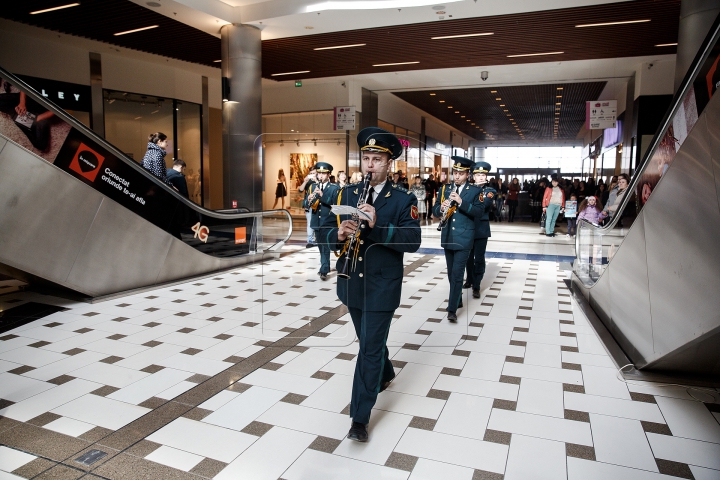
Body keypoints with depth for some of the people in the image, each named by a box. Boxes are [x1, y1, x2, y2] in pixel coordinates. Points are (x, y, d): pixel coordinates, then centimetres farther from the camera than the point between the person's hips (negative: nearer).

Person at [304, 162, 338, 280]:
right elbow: (305, 204, 4)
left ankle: (324, 271, -6)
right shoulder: (313, 186, 9)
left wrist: (322, 195, -29)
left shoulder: (334, 188, -5)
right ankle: (325, 266, 30)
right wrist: (309, 199, -20)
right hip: (316, 222, 5)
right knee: (321, 246, 16)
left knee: (326, 246, -7)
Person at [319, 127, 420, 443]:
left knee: (370, 348, 0)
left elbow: (413, 241, -19)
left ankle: (360, 418, 12)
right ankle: (385, 373, 52)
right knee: (369, 339, 23)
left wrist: (377, 225, -32)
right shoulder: (345, 194, 4)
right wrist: (339, 233, -24)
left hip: (382, 287, -4)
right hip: (352, 283, 5)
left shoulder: (404, 200, -7)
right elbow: (324, 232, -1)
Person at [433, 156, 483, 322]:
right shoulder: (444, 189, 7)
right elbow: (435, 212, 6)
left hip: (464, 238, -4)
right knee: (451, 273, 15)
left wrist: (461, 201, -23)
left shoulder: (474, 191, -2)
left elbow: (479, 211, -12)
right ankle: (458, 300, 33)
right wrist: (441, 208, -17)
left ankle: (452, 309, -6)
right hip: (447, 237, 4)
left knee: (457, 273, -9)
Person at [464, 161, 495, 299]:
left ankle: (476, 286, 4)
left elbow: (482, 205, -19)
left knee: (479, 259, -2)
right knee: (468, 257, 13)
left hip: (481, 229, -3)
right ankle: (469, 280, 30)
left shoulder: (490, 191, 0)